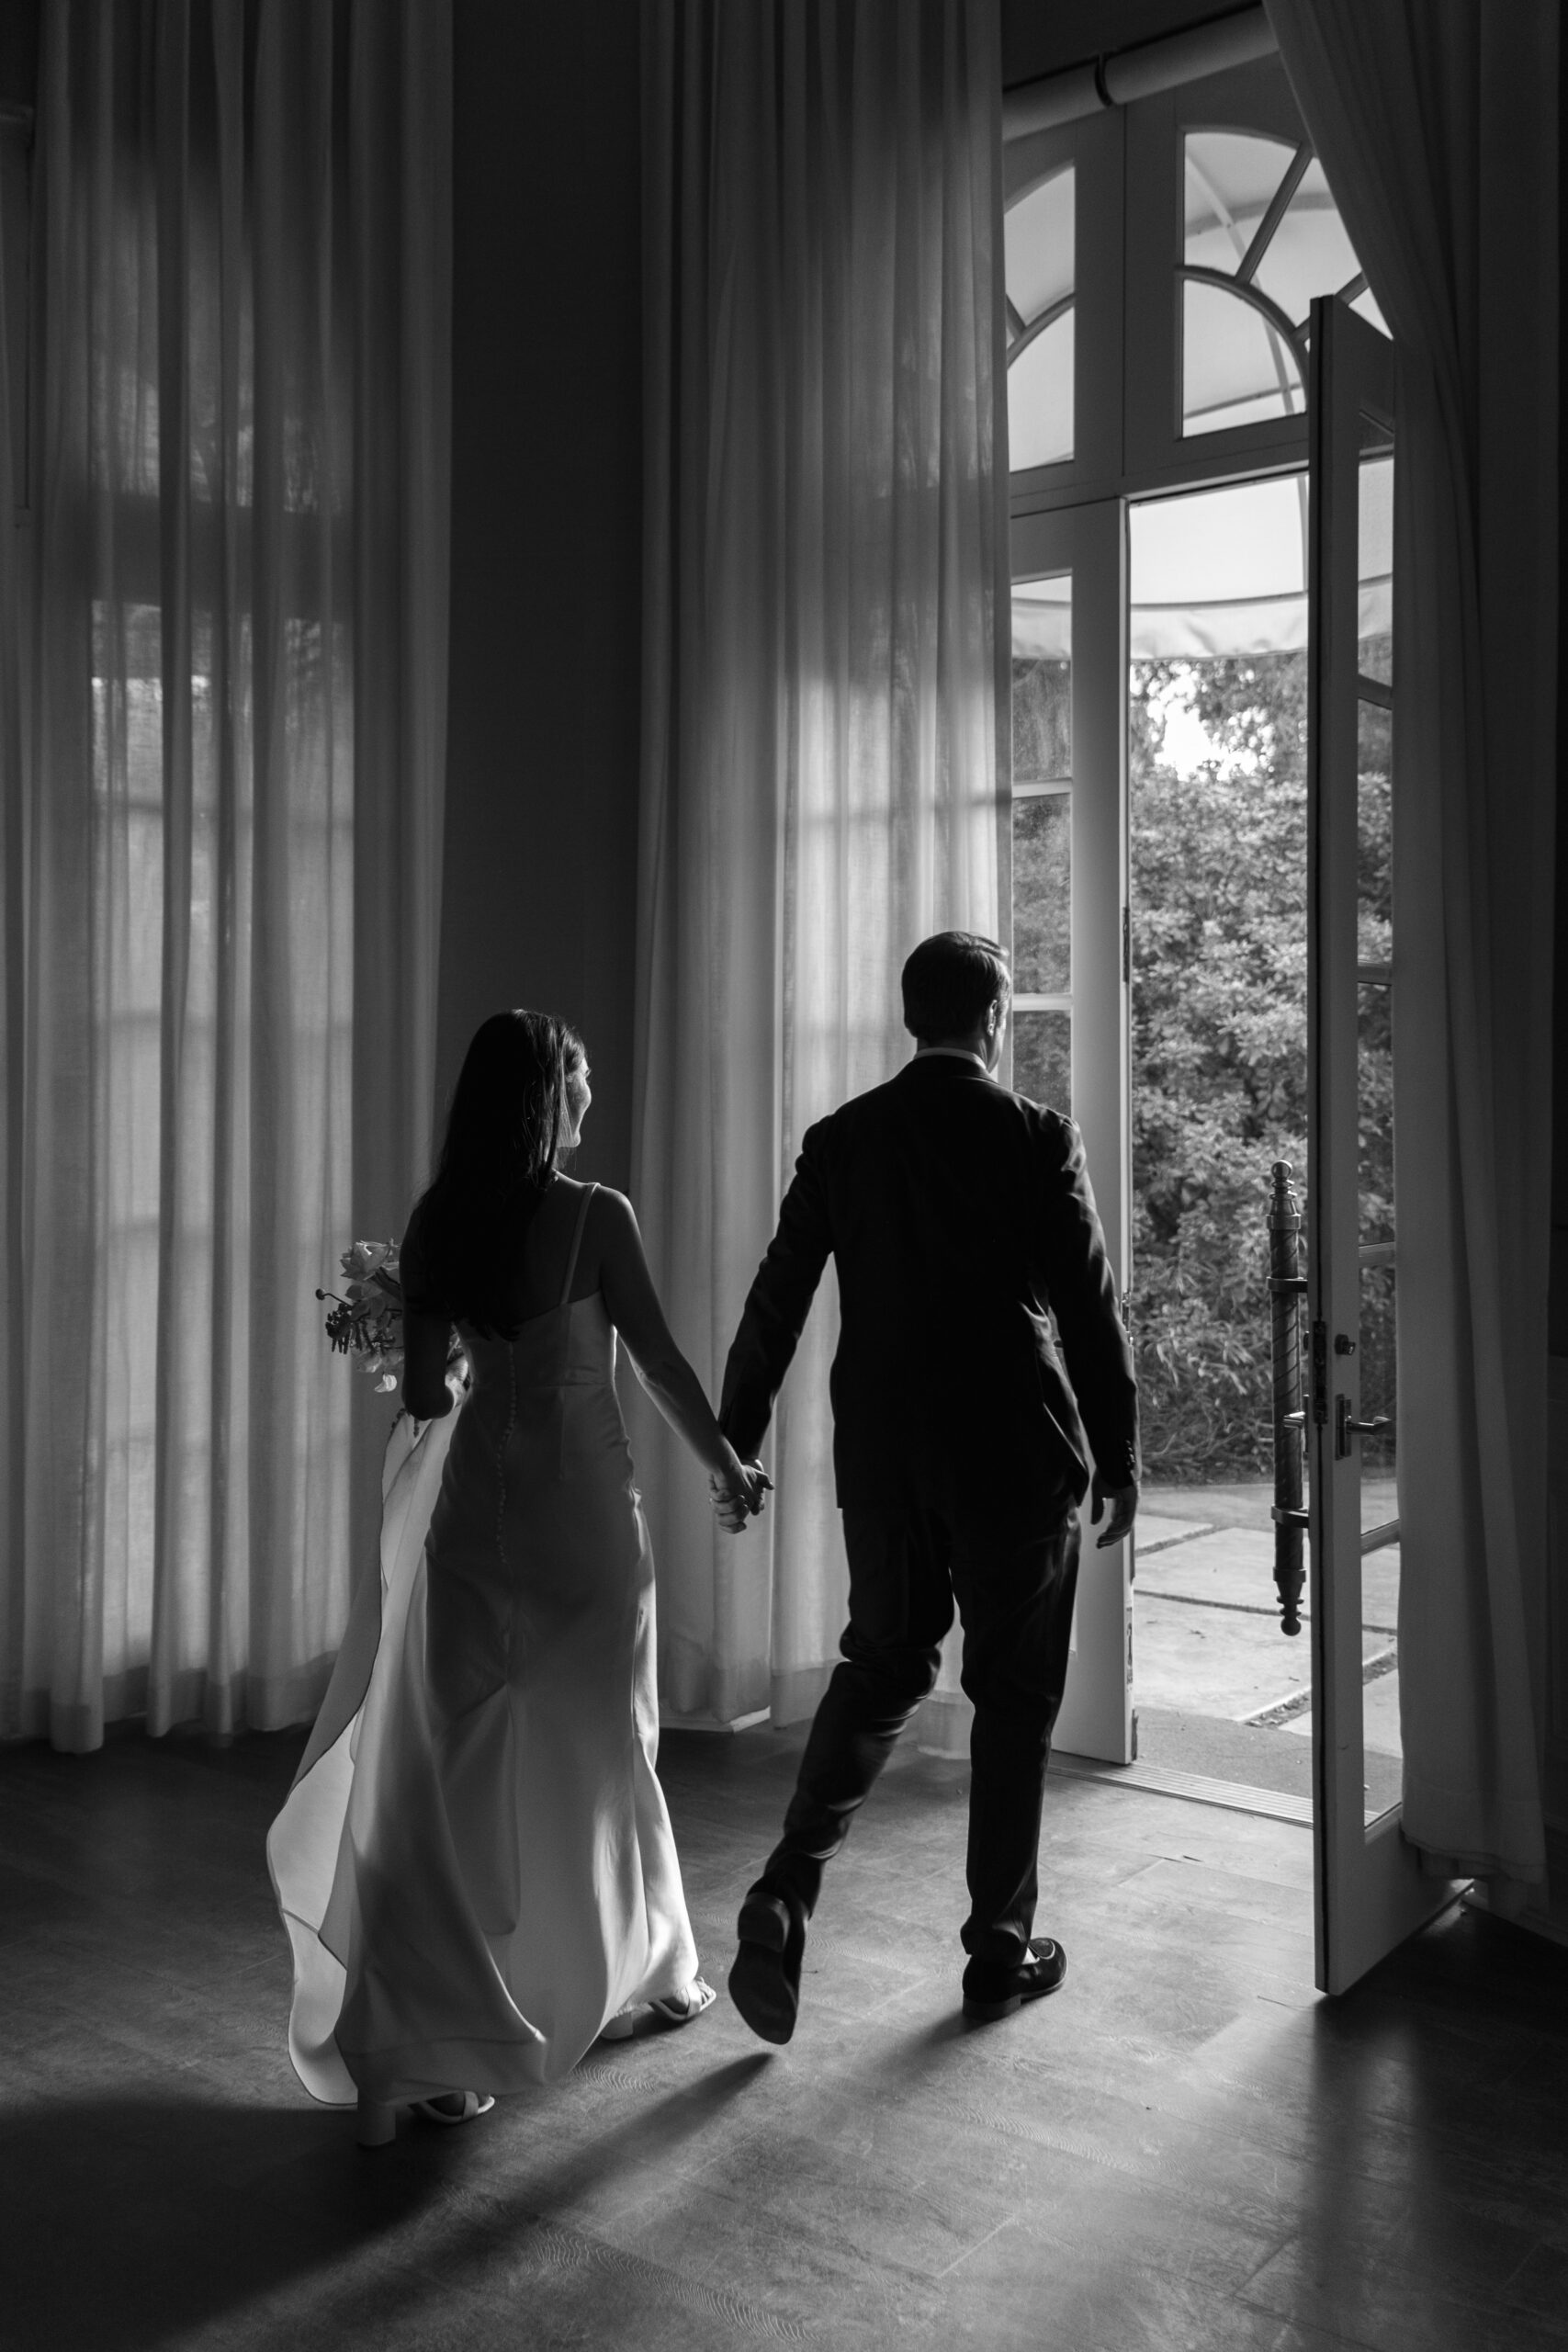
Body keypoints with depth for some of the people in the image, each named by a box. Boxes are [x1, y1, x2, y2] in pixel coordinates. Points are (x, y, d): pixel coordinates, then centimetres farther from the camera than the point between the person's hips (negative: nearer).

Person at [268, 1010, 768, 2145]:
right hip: (580, 1498, -3)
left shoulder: (438, 1222, -1)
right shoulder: (596, 1215, -13)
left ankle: (409, 2051, 4)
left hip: (473, 1502, 3)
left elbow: (424, 1391, 1)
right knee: (599, 1739, 15)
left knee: (450, 1757, 7)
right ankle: (643, 1972, 35)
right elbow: (661, 1359, -8)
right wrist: (727, 1464, 6)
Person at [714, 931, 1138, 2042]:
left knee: (879, 1666, 18)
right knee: (1015, 1697, 11)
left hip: (881, 1452, 3)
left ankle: (787, 1894, 2)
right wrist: (1119, 1459, 3)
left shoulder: (840, 1138, 1)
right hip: (1013, 1452, -3)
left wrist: (734, 1445, 10)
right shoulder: (1036, 1136, -8)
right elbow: (1091, 1308, -7)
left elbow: (774, 1305, 2)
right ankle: (1001, 1949, 21)